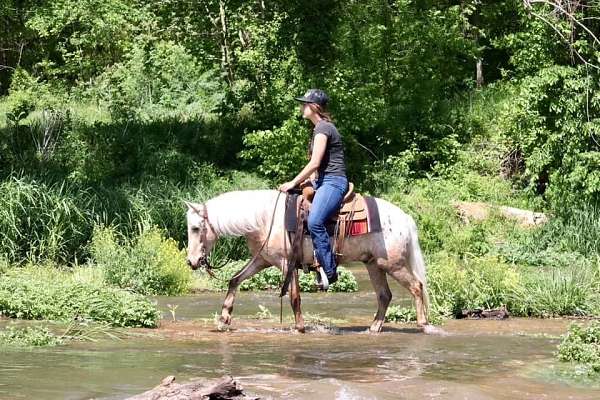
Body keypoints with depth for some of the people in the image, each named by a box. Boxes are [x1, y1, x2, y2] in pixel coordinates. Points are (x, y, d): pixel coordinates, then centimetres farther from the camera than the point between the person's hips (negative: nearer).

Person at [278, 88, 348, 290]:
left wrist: (293, 183, -12)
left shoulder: (323, 128, -11)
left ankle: (329, 270, -25)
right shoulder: (320, 128, 20)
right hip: (323, 181, 11)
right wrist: (308, 180, 10)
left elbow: (315, 163, -17)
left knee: (314, 221, -30)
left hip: (333, 182, -11)